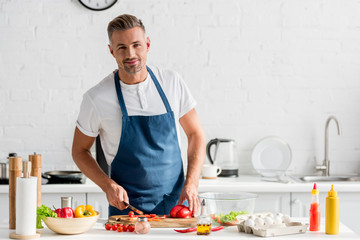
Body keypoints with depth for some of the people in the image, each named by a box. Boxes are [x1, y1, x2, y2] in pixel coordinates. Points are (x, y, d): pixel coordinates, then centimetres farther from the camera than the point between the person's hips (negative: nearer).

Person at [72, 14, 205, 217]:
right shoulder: (97, 97, -8)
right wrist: (108, 186, -11)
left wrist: (191, 183, -6)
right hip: (126, 206, -1)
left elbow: (196, 134, 7)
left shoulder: (172, 82, -1)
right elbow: (80, 150, 4)